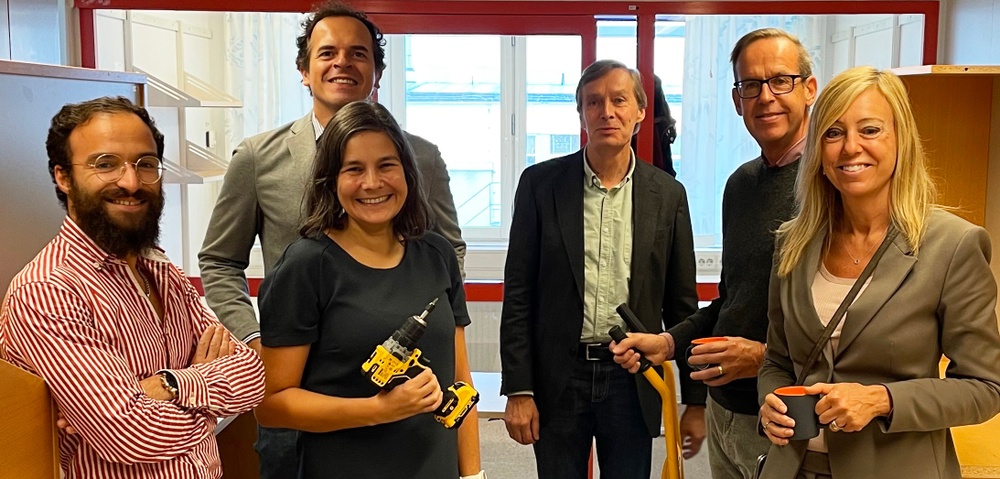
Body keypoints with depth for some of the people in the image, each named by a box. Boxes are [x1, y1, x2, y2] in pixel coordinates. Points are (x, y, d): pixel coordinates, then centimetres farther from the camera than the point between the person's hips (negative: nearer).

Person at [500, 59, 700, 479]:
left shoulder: (667, 194, 1)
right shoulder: (540, 183, -3)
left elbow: (681, 305, 5)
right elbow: (518, 294, -3)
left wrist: (695, 398, 6)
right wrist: (517, 390, -6)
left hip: (632, 381, 1)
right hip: (557, 379, -1)